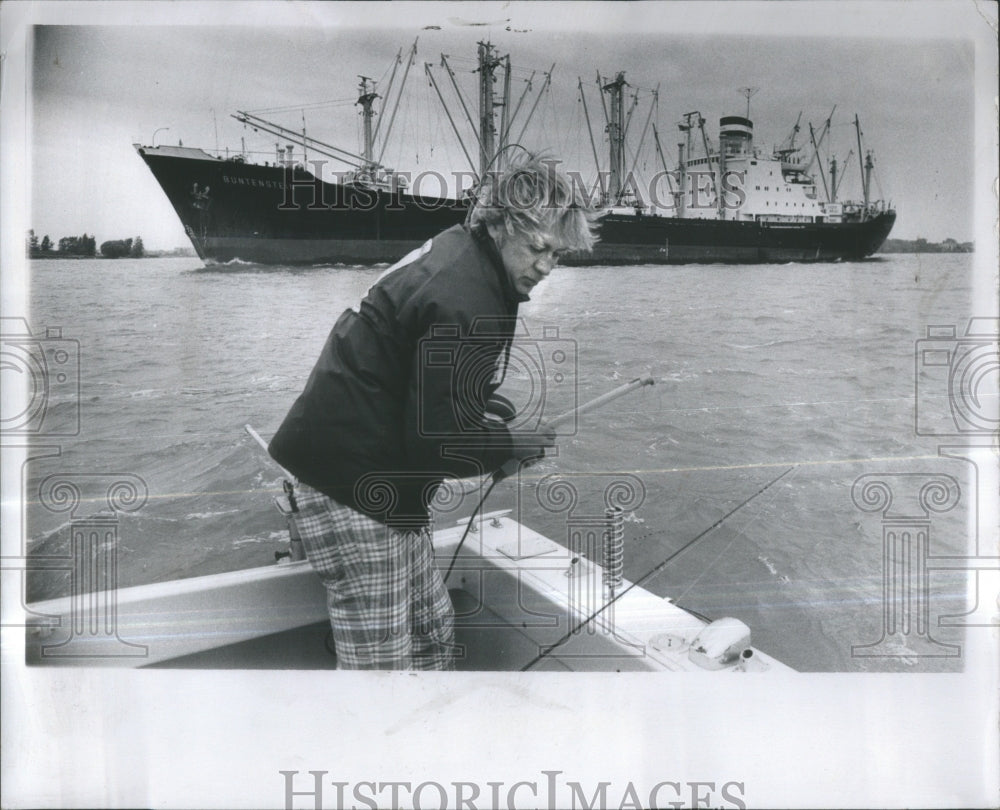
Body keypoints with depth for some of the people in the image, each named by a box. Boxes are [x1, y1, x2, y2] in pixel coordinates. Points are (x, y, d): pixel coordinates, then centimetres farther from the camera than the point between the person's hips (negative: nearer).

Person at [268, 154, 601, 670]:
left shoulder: (457, 252, 8)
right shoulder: (466, 305, -24)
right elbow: (437, 443, -22)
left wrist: (487, 412, 7)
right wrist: (511, 445, -7)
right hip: (352, 486, -11)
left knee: (432, 632, 18)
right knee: (380, 662, -2)